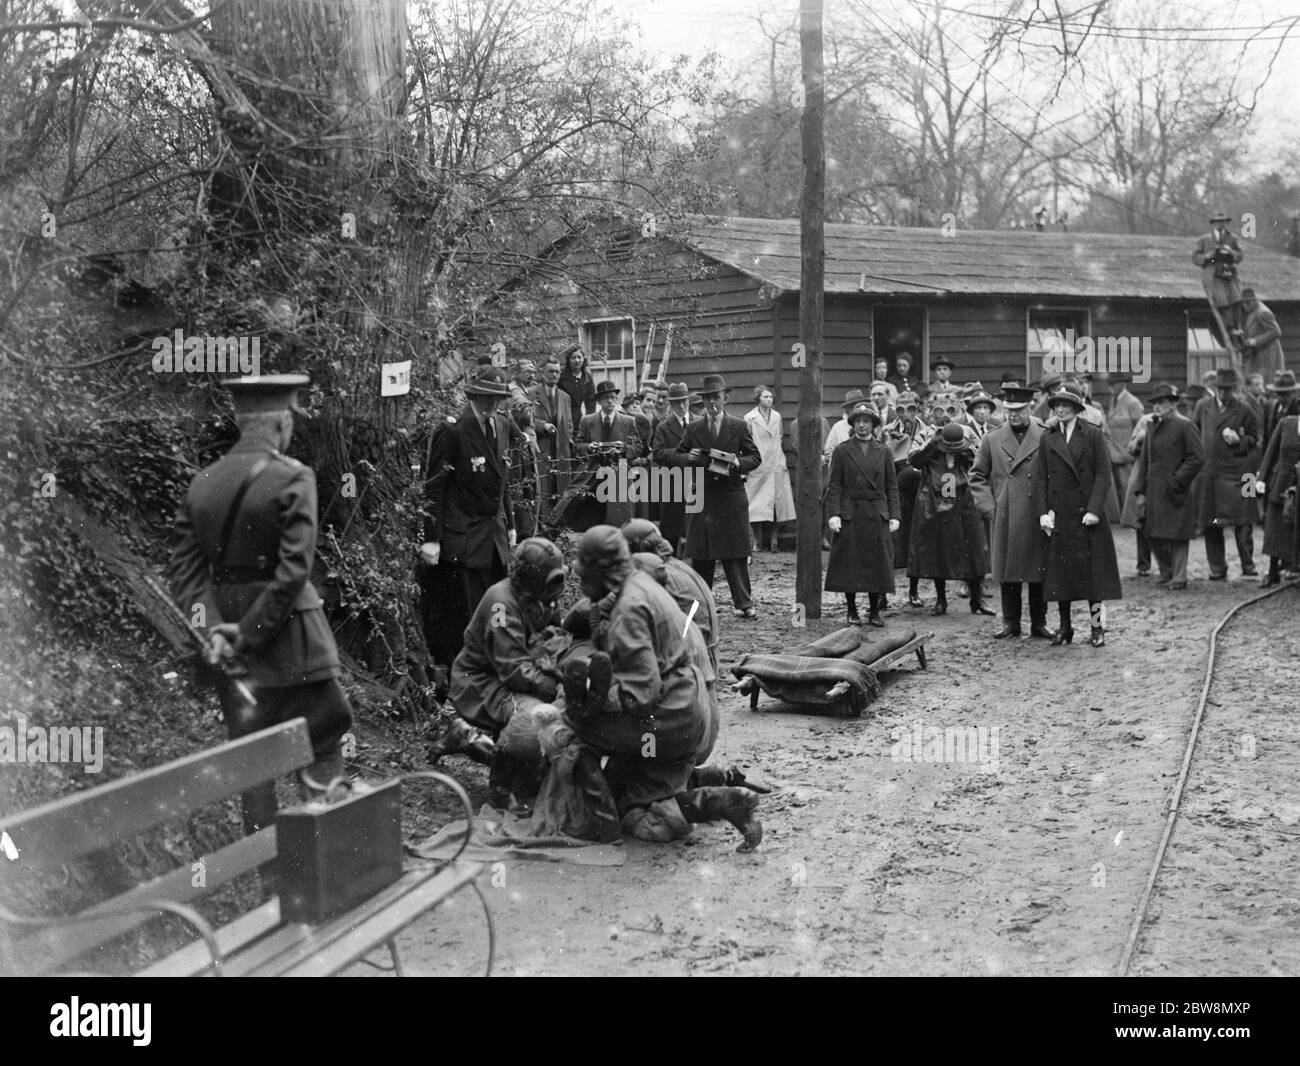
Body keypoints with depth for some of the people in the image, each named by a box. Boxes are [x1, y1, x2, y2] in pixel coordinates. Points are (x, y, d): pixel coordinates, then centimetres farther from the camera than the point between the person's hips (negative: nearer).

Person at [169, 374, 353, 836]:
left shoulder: (202, 483, 5)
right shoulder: (292, 479, -12)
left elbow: (185, 567, 1)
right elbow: (293, 571, -18)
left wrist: (214, 626, -6)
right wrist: (250, 633, -13)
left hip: (231, 647, 6)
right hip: (291, 644, -6)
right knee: (323, 744, 4)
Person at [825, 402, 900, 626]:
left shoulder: (883, 452, 8)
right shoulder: (842, 451, 3)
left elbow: (892, 486, 8)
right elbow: (834, 485, 0)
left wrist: (894, 515, 0)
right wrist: (834, 513, -11)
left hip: (877, 515, 2)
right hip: (849, 515, -2)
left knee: (877, 564, 2)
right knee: (849, 565, 0)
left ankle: (874, 612, 12)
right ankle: (852, 612, 11)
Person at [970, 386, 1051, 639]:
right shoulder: (991, 440, 7)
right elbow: (977, 477, 11)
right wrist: (989, 508, 1)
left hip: (1038, 518, -1)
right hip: (1004, 519, 1)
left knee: (1039, 571, 3)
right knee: (1007, 572, 5)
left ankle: (1039, 623, 14)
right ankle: (1010, 622, 15)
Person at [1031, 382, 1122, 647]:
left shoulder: (1093, 435, 1)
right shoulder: (1047, 439, 9)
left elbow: (1103, 475, -3)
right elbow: (1039, 478, 7)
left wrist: (1094, 510, -12)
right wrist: (1043, 512, -4)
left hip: (1087, 515, -3)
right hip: (1058, 515, 3)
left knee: (1093, 569, -1)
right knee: (1060, 571, 5)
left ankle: (1097, 626, 6)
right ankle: (1064, 626, 14)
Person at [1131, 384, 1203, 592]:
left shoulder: (1185, 426, -6)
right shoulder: (1151, 426, 14)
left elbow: (1196, 459, -9)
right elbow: (1144, 460, 16)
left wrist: (1177, 482, -15)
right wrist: (1140, 490, 9)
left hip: (1175, 492, -6)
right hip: (1154, 491, 6)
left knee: (1177, 535, -2)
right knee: (1154, 535, 9)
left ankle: (1179, 577, 5)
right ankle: (1166, 571, 27)